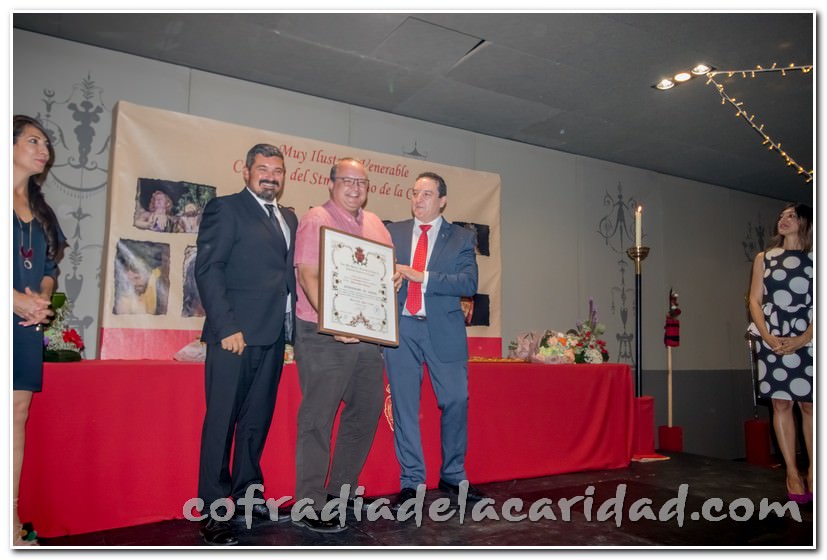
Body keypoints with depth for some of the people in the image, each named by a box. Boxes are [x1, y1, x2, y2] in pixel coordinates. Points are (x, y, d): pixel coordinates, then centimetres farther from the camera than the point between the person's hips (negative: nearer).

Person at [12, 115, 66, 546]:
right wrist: (18, 299, -15)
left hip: (28, 323, 6)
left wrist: (42, 298, -1)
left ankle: (13, 524, 10)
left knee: (18, 413, 5)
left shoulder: (41, 211, 19)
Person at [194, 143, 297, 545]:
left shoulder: (289, 219, 19)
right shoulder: (225, 209, 0)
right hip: (235, 334, -6)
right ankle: (214, 512, 8)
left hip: (274, 335, 7)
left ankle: (247, 498, 25)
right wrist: (227, 327, -16)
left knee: (258, 420, 13)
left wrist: (293, 324, 5)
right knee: (222, 421, -1)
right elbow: (207, 270, -9)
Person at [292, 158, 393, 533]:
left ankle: (341, 490, 28)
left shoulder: (375, 224, 16)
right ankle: (309, 506, 7)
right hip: (325, 335, -7)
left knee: (367, 411, 12)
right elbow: (307, 275, -15)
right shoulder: (315, 220, -5)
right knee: (318, 418, -2)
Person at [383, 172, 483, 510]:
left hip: (443, 329, -1)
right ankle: (410, 482, 16)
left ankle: (453, 478, 23)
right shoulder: (393, 232, 11)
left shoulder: (461, 238, 6)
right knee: (404, 405, 4)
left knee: (456, 401, 3)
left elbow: (469, 283, -8)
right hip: (400, 328, 1)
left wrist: (422, 277, -16)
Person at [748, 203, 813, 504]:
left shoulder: (814, 258, 6)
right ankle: (792, 472, 6)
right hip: (772, 340, 1)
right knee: (781, 403, 1)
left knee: (809, 404, -1)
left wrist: (803, 339, -14)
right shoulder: (764, 258, 13)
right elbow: (755, 300, 7)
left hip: (808, 340, -1)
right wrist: (767, 336, -7)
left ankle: (813, 472, 8)